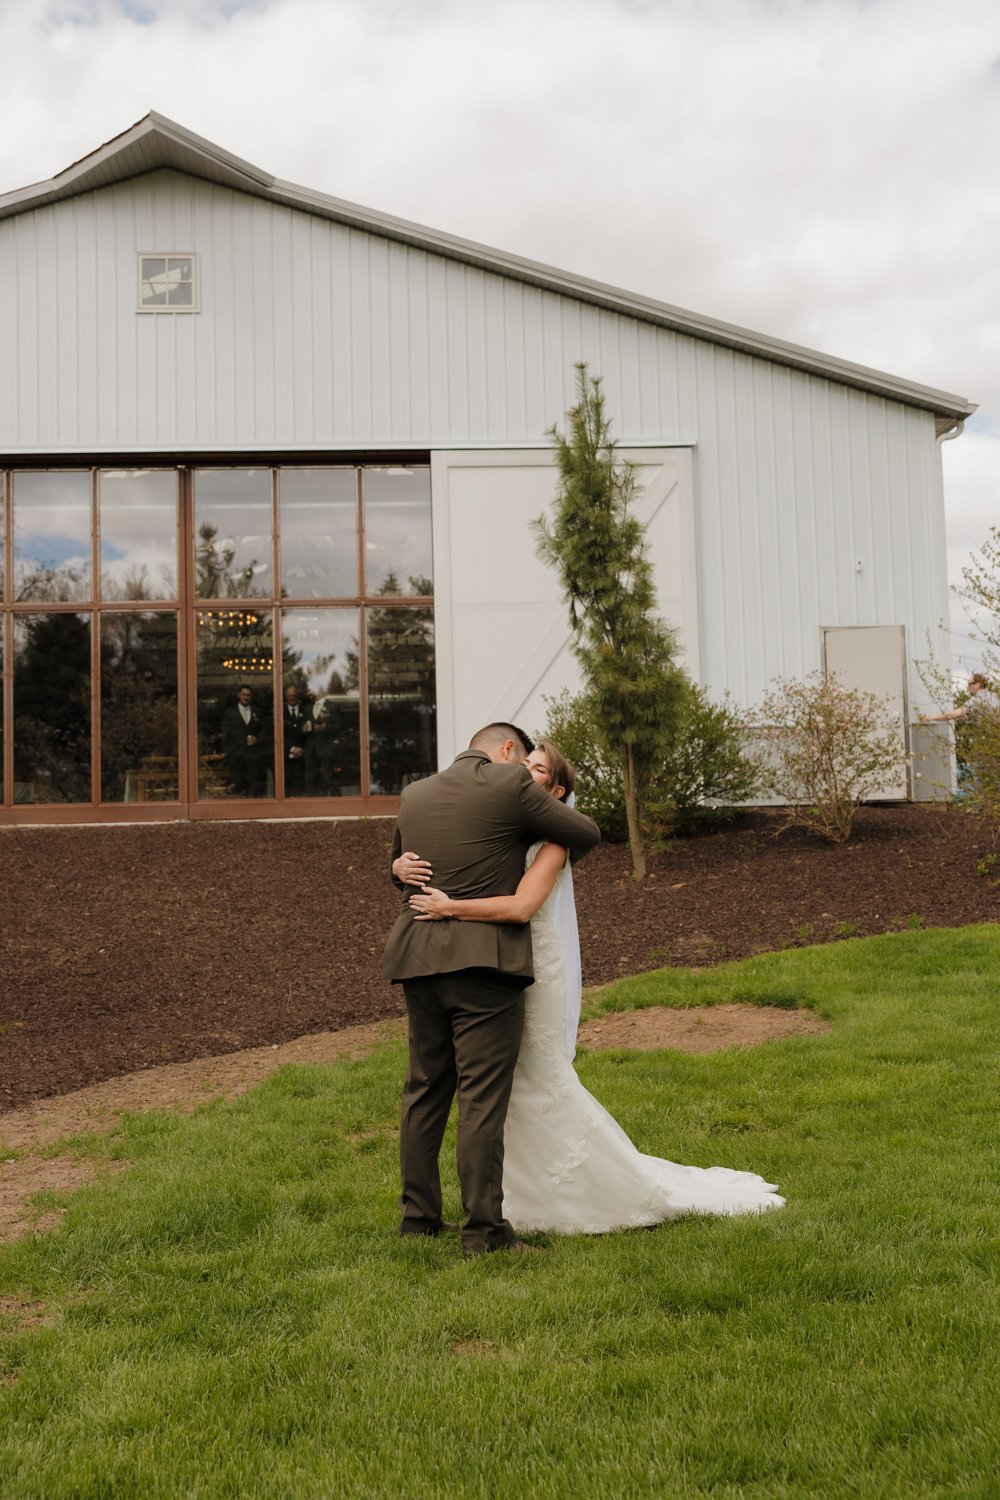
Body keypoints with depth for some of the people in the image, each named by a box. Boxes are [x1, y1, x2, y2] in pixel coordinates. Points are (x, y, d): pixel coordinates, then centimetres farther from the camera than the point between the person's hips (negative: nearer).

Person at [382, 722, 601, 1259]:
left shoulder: (413, 794, 13)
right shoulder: (510, 785, -5)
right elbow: (585, 833, 5)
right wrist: (547, 860, 23)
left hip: (419, 959, 6)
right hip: (484, 959, -6)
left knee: (425, 1089, 15)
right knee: (482, 1096, -2)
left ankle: (418, 1215, 23)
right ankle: (483, 1228, 1)